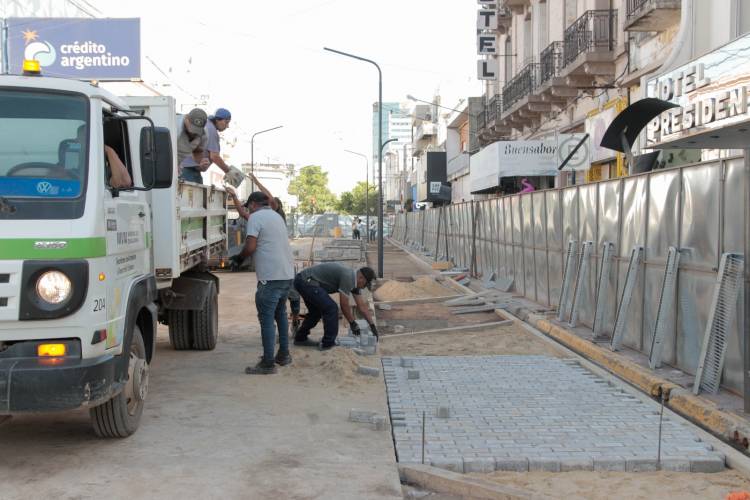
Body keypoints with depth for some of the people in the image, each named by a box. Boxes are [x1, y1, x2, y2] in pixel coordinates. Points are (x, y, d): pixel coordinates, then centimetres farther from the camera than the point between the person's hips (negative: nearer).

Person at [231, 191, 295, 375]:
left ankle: (268, 363, -5)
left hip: (270, 276, -9)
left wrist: (239, 257, 4)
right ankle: (284, 354, 28)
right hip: (287, 273, 9)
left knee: (267, 318, -5)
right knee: (280, 313, 21)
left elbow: (250, 247, -15)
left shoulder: (256, 217, -6)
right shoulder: (276, 216, 20)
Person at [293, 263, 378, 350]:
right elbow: (344, 305, -11)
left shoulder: (354, 280, 12)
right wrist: (352, 323, 2)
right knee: (331, 308, -8)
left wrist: (372, 325, 18)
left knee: (316, 311, 24)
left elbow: (362, 306, 17)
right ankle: (328, 343, 2)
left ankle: (300, 338, 36)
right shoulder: (348, 277, -17)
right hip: (306, 281, -11)